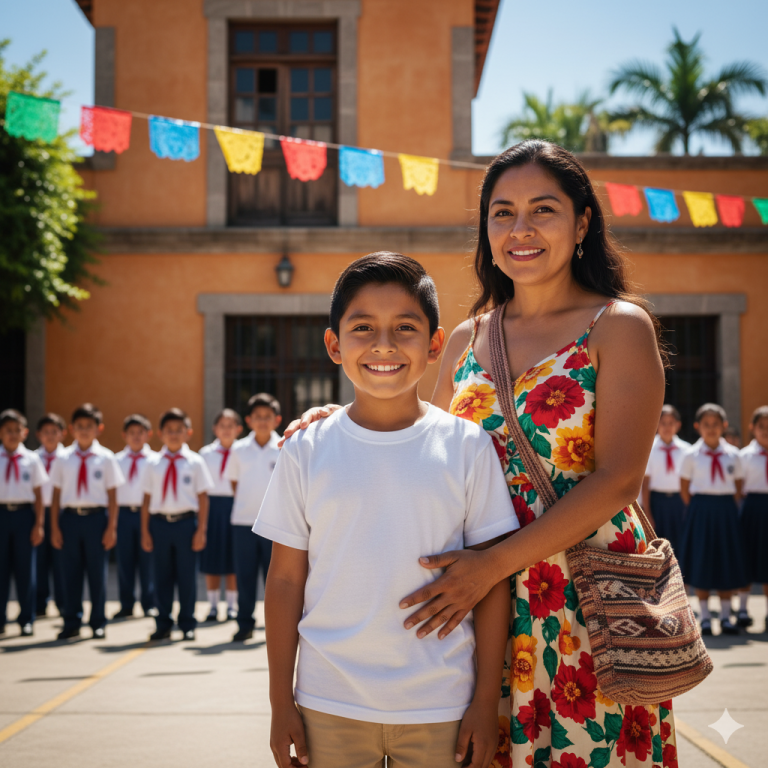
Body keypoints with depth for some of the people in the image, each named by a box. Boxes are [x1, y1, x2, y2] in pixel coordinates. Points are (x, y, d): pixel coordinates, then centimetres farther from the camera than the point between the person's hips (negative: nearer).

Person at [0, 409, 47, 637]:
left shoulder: (32, 459, 3)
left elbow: (38, 494, 5)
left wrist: (39, 523, 1)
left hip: (24, 514, 0)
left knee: (25, 568, 3)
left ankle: (26, 620, 11)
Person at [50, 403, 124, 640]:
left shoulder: (106, 458, 1)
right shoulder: (63, 459, 5)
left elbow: (112, 496, 2)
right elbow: (56, 494, 7)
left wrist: (112, 527, -1)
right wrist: (54, 527, 4)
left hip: (96, 516, -1)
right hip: (70, 516, 1)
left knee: (97, 571, 4)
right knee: (71, 572, 5)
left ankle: (98, 623, 15)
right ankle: (72, 623, 15)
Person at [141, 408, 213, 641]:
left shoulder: (195, 462, 1)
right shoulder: (153, 463, 6)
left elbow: (203, 497, 2)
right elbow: (147, 498, 8)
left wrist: (201, 529, -3)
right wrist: (145, 531, 5)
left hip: (186, 521, -2)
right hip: (159, 522, 2)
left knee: (187, 576, 4)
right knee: (162, 576, 8)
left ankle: (187, 624, 17)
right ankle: (163, 624, 18)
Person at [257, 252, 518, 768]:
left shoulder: (467, 447, -3)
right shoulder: (307, 451, -1)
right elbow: (286, 581, 3)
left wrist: (487, 701, -1)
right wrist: (281, 704, 3)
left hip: (439, 709, 0)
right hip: (330, 708, 1)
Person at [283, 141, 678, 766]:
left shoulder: (619, 326, -3)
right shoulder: (467, 339, 11)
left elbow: (618, 480, -13)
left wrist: (494, 564, -18)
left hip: (589, 602, -4)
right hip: (484, 600, 4)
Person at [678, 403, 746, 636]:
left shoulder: (732, 454, 4)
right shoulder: (691, 455, -1)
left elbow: (739, 488, 10)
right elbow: (684, 489, 4)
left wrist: (729, 508, 1)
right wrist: (698, 510, -1)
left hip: (726, 511, 2)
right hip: (701, 509, -2)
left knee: (727, 563, 5)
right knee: (701, 562, 1)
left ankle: (725, 616, 14)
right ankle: (704, 617, 10)